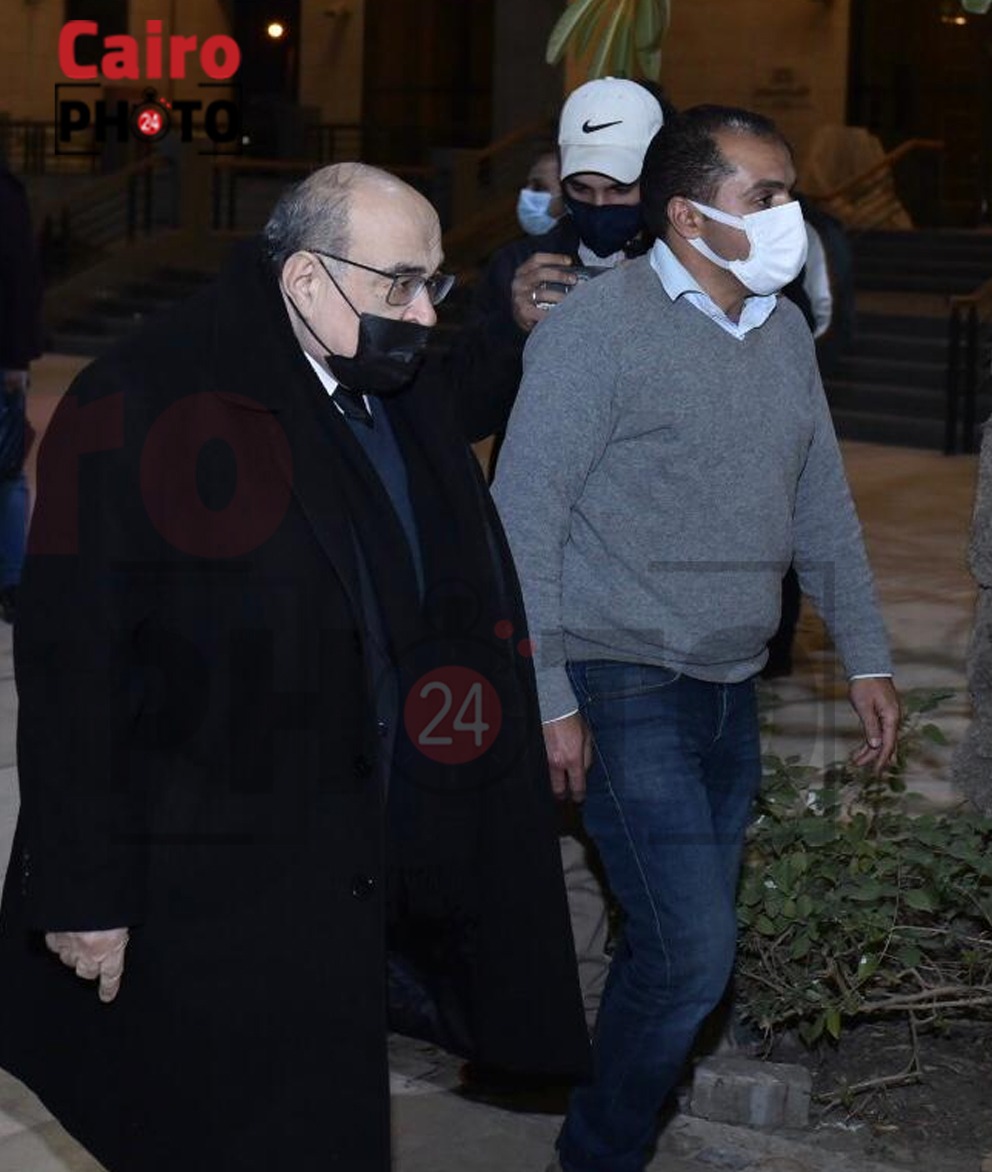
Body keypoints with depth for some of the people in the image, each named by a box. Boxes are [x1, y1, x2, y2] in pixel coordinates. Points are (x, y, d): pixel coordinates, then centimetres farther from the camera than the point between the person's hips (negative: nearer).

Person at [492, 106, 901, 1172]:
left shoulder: (784, 332, 9)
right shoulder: (598, 328, -12)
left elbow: (822, 508, 18)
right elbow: (522, 517, -13)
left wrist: (865, 657, 14)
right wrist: (547, 698, -15)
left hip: (729, 690, 7)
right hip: (627, 692, -7)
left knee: (678, 949, 11)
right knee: (692, 949, -11)